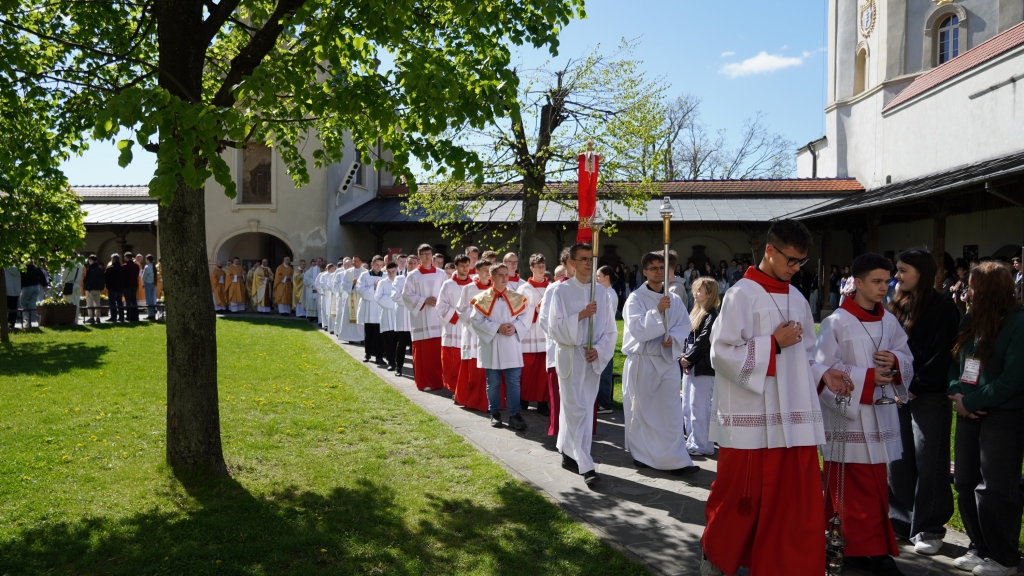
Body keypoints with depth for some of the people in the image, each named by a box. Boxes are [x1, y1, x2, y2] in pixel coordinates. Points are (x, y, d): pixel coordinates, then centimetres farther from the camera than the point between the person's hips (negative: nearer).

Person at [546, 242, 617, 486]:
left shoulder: (601, 291, 5)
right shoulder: (562, 291, -5)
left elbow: (610, 329, 7)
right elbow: (554, 327, -9)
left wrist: (598, 349, -9)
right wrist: (581, 315, -19)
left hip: (594, 358, 4)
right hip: (569, 357, -4)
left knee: (579, 408, 12)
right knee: (578, 409, -5)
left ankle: (568, 453, 29)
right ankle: (585, 465, -4)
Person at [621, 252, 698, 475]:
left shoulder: (675, 299, 6)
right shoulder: (635, 298, -6)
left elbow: (684, 325, 5)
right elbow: (636, 328, -18)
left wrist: (673, 338, -15)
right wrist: (657, 311, -29)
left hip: (667, 360, 3)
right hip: (641, 361, -3)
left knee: (671, 411, 0)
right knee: (641, 410, 5)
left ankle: (675, 460, 2)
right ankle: (642, 455, 20)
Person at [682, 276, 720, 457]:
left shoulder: (711, 315, -10)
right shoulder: (695, 312, 15)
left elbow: (703, 340, -16)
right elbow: (688, 338, 13)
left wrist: (689, 359, -12)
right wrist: (684, 358, -1)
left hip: (703, 367, -9)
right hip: (690, 366, 9)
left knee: (699, 407, -6)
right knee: (688, 406, 14)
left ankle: (702, 446, 1)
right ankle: (693, 440, 23)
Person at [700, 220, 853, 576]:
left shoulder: (796, 299, 12)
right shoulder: (742, 295, -9)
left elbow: (801, 355, 18)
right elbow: (722, 353, -15)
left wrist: (822, 373, 1)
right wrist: (773, 344, -15)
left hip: (794, 418, 6)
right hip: (752, 420, -6)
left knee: (797, 501, 6)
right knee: (741, 500, 6)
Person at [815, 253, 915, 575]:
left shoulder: (889, 322, 7)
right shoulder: (836, 322, -12)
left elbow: (908, 359, 15)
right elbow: (824, 370, -13)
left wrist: (894, 361, -8)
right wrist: (867, 378, -18)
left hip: (879, 413, 6)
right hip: (847, 413, -6)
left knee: (874, 485, 12)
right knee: (850, 486, 0)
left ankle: (866, 548, 23)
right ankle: (867, 548, 10)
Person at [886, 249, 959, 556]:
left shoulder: (943, 308, -6)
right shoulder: (899, 305, 12)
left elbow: (941, 356, -11)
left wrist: (915, 389, -12)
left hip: (929, 396, -6)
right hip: (899, 394, 6)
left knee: (928, 463, 0)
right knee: (897, 460, 9)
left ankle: (929, 528, 10)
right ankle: (900, 520, 20)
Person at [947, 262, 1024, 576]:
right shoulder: (971, 319, 9)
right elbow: (955, 360, 13)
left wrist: (969, 402, -14)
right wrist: (956, 393, -5)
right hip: (970, 413, 7)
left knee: (994, 489, -3)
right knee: (966, 483, 10)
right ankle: (979, 548, 24)